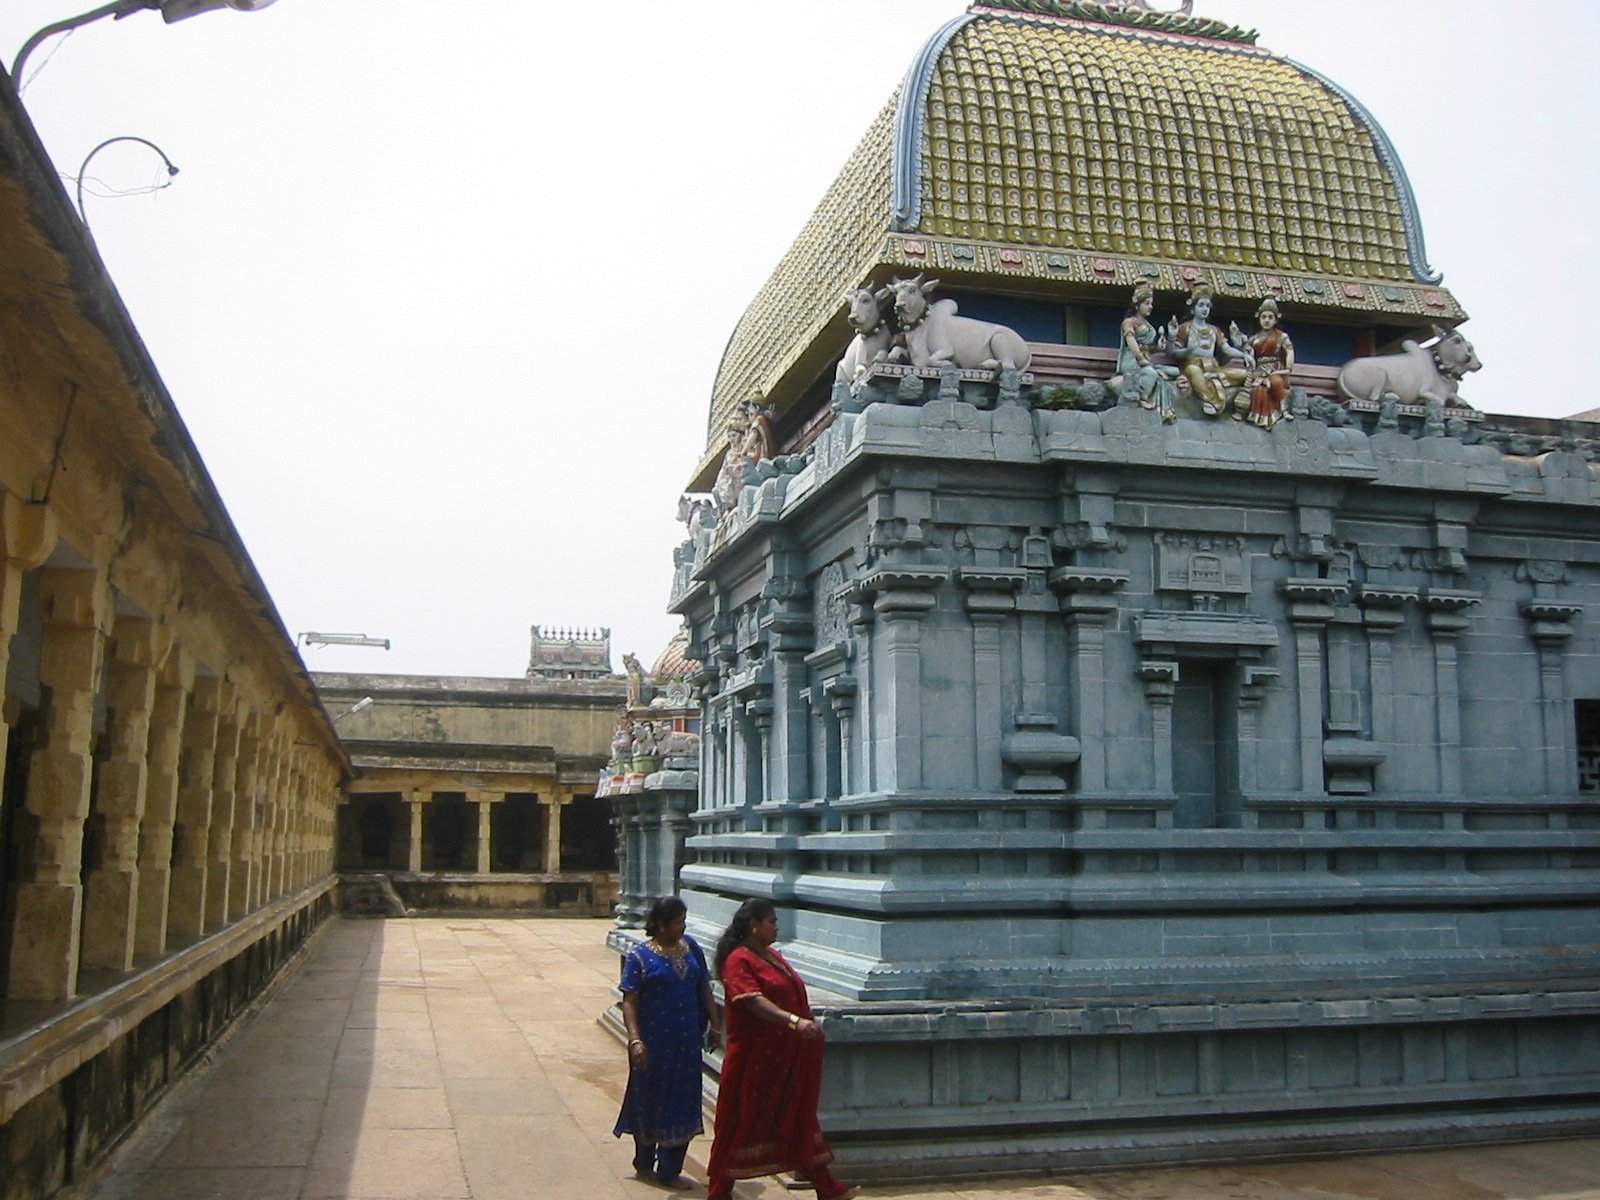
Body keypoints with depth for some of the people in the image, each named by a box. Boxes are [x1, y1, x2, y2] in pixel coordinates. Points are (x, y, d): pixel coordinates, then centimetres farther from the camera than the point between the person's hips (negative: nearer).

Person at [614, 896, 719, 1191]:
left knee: (682, 1104, 8)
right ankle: (644, 1163, 28)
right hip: (654, 1042, -5)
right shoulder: (640, 956, -9)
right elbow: (629, 1001, -12)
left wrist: (714, 1025, 13)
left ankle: (669, 1171, 20)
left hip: (687, 1042, 5)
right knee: (650, 1101, 8)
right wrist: (635, 1040, -22)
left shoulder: (691, 947, 6)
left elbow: (704, 989, 14)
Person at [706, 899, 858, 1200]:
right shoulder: (739, 960, -15)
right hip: (754, 1058, -8)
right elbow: (754, 1001, -29)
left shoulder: (772, 955, 13)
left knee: (800, 1118, 13)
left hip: (787, 1057, 9)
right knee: (744, 1122, 2)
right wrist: (794, 1020, -40)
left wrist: (808, 1024, 20)